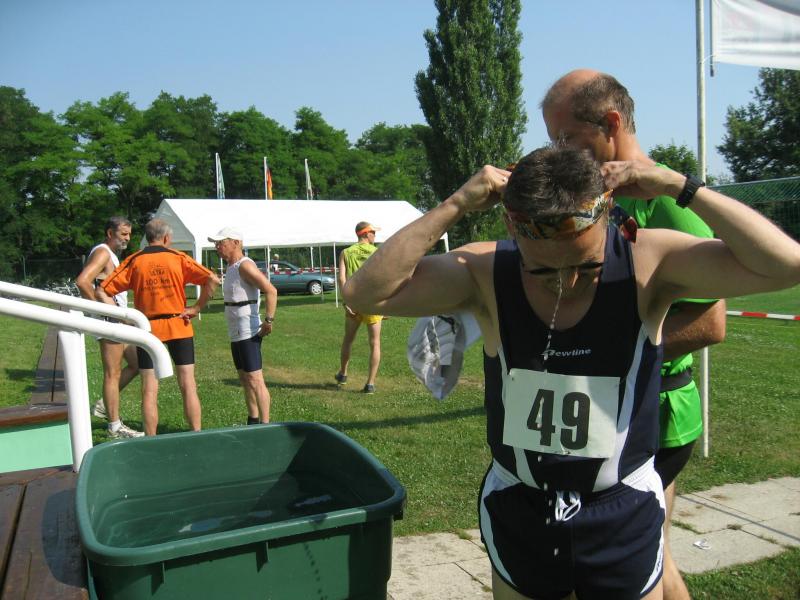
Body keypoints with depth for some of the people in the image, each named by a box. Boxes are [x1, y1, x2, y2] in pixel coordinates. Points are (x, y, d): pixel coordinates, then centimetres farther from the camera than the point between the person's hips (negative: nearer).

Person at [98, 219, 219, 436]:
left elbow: (102, 292, -2)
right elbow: (212, 280, -10)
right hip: (179, 327, -1)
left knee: (150, 390, 6)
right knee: (188, 386, 5)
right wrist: (197, 308, -5)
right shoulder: (178, 258, 0)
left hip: (147, 329, 1)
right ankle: (197, 435, 8)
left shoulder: (134, 261, 3)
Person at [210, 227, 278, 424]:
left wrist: (268, 321, -24)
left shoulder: (244, 265, -15)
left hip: (248, 333, -11)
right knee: (245, 379, 16)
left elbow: (271, 291, -24)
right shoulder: (231, 267, 15)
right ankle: (253, 421, 27)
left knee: (254, 380, -9)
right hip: (236, 333, 11)